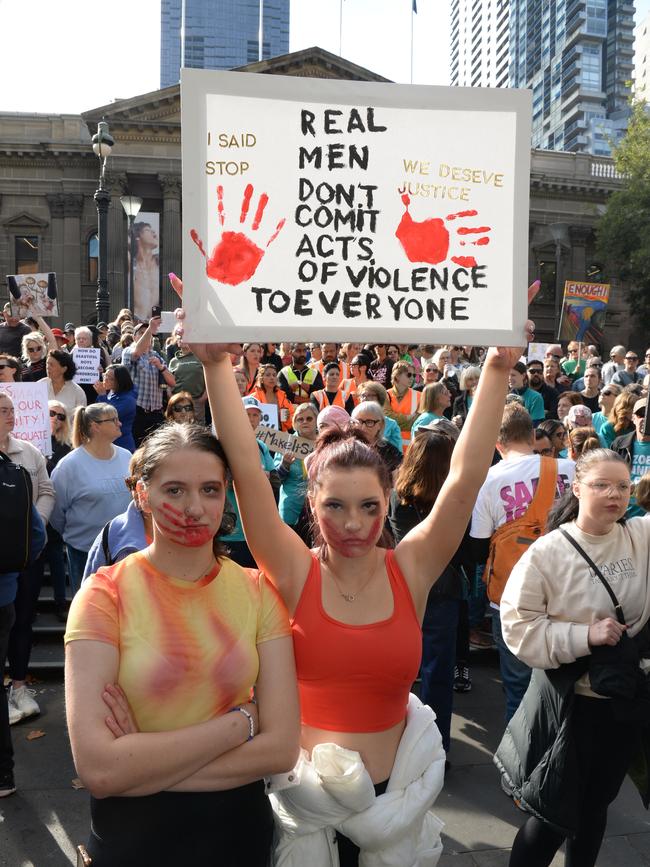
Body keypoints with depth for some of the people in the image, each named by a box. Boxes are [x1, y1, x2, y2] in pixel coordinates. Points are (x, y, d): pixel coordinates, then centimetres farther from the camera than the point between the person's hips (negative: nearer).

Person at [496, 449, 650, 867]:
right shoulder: (547, 552, -16)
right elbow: (519, 628, -16)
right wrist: (585, 636, -22)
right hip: (569, 703, -4)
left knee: (596, 806, 23)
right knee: (556, 814, 7)